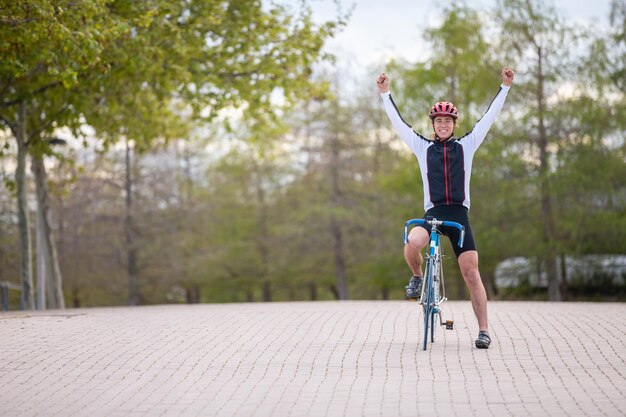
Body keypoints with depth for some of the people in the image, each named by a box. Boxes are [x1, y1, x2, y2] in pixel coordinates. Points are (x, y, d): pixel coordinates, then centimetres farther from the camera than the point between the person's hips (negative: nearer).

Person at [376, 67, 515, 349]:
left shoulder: (466, 145, 11)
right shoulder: (423, 147, 11)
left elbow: (489, 117, 9)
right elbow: (397, 122, 10)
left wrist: (505, 87, 6)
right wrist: (385, 93, 6)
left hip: (459, 215, 0)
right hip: (433, 213, 0)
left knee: (471, 275, -6)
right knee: (412, 244, -32)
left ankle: (483, 330, 1)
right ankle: (417, 277, 1)